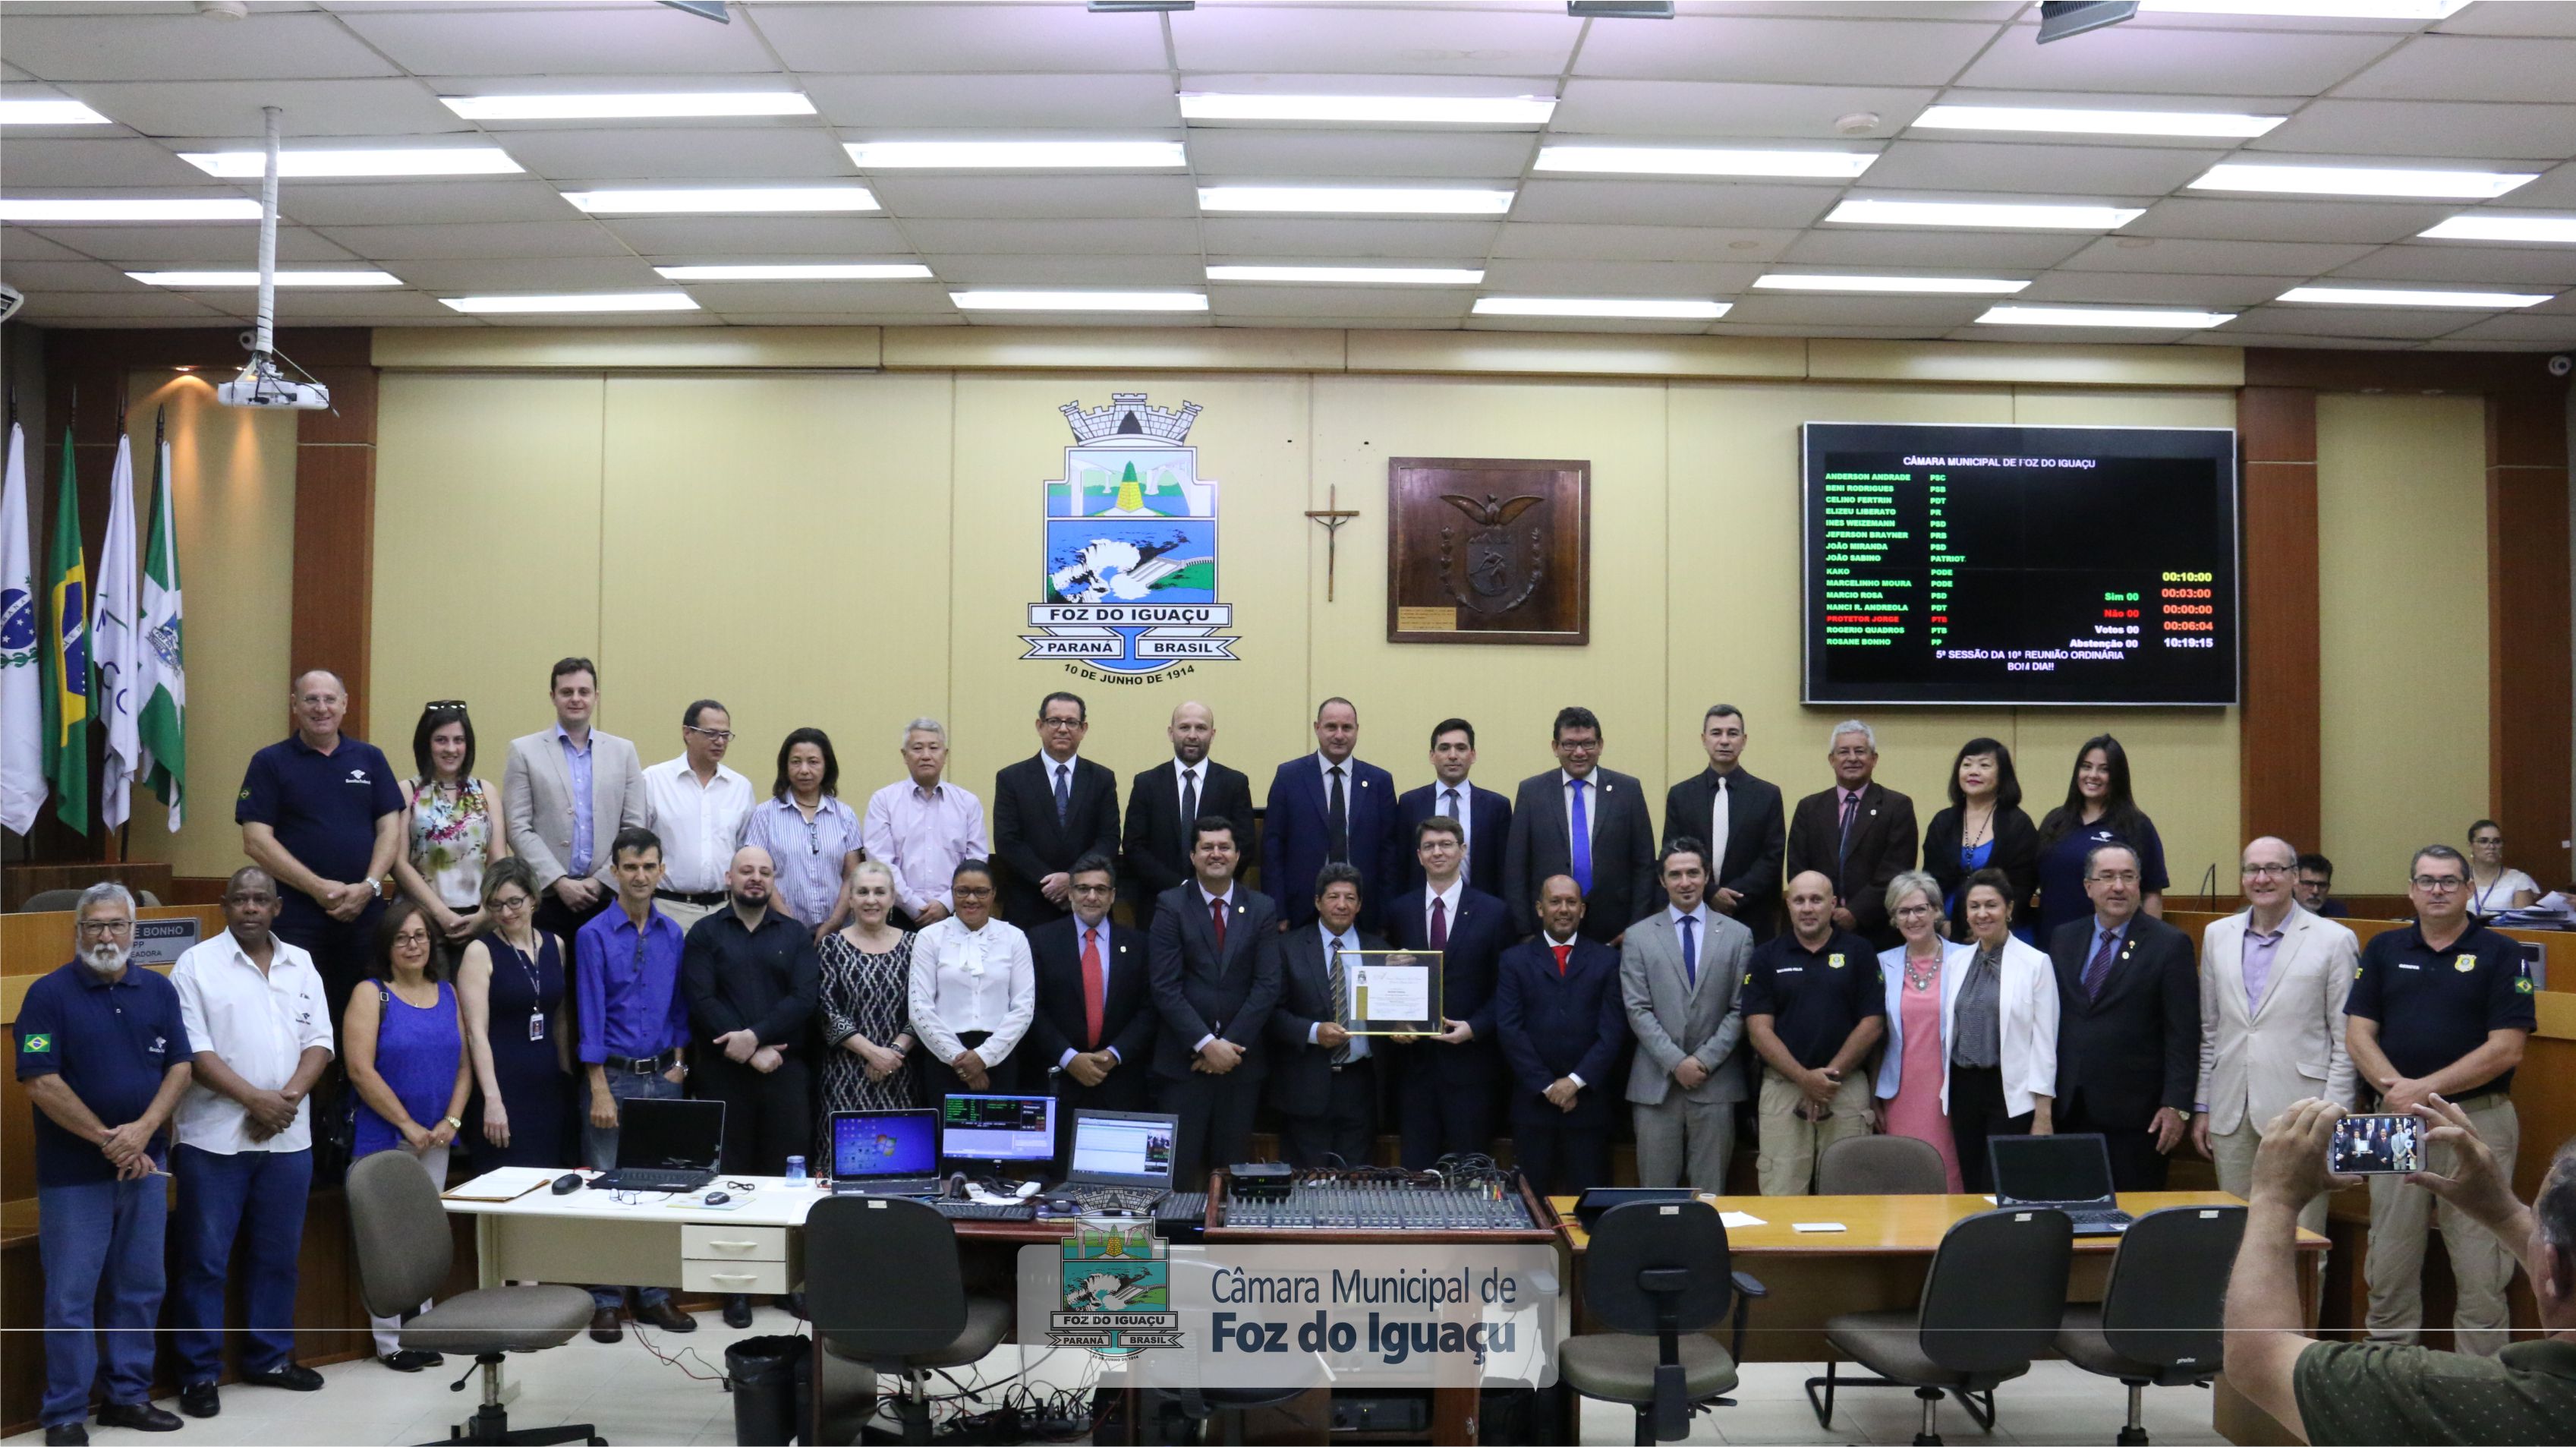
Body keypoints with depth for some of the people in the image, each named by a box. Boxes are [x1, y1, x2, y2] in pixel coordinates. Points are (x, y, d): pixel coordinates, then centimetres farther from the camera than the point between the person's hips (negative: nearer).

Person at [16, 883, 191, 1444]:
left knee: (140, 1289, 11)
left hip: (144, 1164, 4)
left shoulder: (159, 990, 6)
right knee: (71, 1296, 1)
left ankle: (129, 1396, 22)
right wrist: (105, 1139, -15)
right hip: (73, 1172, -4)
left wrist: (143, 1130, -12)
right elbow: (40, 1082, -13)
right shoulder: (49, 993, -7)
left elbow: (179, 1066, 4)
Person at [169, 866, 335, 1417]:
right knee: (205, 1259, 1)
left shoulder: (301, 965, 10)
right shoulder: (197, 964, -3)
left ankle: (268, 1357, 24)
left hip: (288, 1138, 4)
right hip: (215, 1138, -4)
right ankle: (198, 1373, 10)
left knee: (278, 1255, 12)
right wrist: (255, 1099, -16)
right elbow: (193, 1051, -10)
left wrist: (289, 1097, -10)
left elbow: (319, 1042, 6)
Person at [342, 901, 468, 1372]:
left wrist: (451, 1122, -4)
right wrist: (408, 1125, -13)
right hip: (384, 1138, -5)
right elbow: (361, 1071, -13)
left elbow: (463, 1065, 10)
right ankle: (390, 1340, 7)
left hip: (435, 1139, 5)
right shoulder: (371, 995, -5)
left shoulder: (447, 994, 10)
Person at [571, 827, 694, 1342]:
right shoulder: (594, 935, -5)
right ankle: (605, 1301, 8)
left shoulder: (673, 935, 7)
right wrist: (600, 1090, -12)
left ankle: (654, 1295, 17)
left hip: (662, 1077, 4)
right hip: (615, 1077, -4)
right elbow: (591, 1015, -8)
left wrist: (678, 1063, 3)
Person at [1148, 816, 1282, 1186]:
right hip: (1184, 1059, -2)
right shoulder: (1171, 906, 1)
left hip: (1241, 1059, 2)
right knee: (1176, 1173, -3)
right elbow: (1165, 987, -6)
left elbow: (1268, 986, 0)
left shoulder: (1262, 910, 7)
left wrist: (1230, 1044, -9)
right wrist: (1206, 1044, -13)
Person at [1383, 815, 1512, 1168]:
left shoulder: (1493, 912, 0)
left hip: (1469, 1058, -2)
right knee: (1416, 1168, 7)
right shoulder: (1400, 912, 8)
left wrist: (1474, 1027, -13)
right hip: (1414, 1058, 2)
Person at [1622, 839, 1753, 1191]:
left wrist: (1705, 1060, -8)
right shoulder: (1638, 936, 5)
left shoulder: (1738, 935, 7)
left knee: (1710, 1191, 5)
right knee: (1656, 1190, 3)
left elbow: (1740, 1010, 2)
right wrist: (1675, 1062, -10)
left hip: (1716, 1081, 0)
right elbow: (1637, 1010, -1)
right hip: (1656, 1082, 0)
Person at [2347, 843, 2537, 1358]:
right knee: (2389, 1263, 9)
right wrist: (2396, 1088, -13)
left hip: (2478, 1122, -3)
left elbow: (2506, 1049, -8)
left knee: (2481, 1268, 0)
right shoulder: (2384, 949, 10)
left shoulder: (2499, 954, 0)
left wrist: (2425, 1088, -13)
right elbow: (2358, 1034, 5)